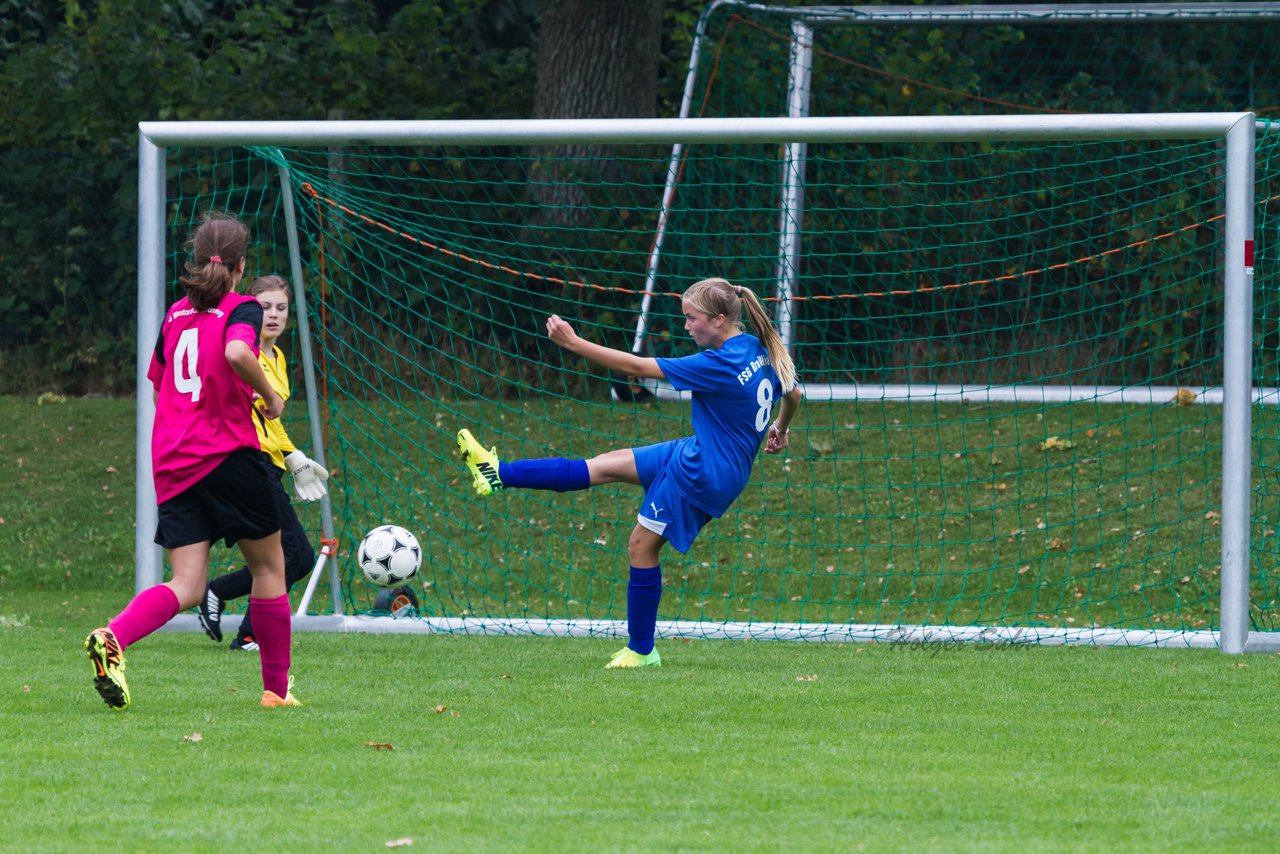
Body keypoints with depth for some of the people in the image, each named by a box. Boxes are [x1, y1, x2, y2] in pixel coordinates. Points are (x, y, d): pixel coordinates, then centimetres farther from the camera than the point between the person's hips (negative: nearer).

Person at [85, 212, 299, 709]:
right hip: (228, 456, -5)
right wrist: (268, 396, -10)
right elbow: (237, 352, -26)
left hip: (172, 464, 5)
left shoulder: (176, 313, 15)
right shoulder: (241, 310, -4)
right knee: (268, 566, 13)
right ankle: (277, 687, 18)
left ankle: (113, 638, -30)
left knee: (186, 586, -3)